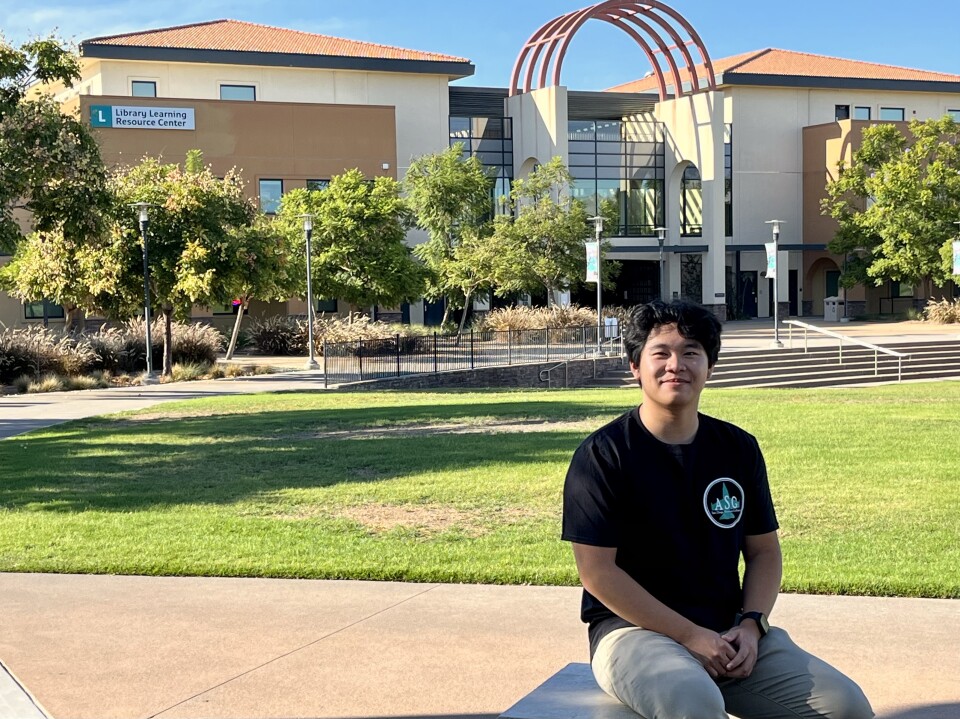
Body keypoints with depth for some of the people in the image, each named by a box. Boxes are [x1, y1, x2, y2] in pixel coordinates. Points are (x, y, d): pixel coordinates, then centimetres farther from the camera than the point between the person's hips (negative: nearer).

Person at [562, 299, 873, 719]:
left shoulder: (738, 449, 10)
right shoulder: (602, 455, -7)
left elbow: (764, 550, 14)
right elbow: (597, 571, -11)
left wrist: (751, 625, -6)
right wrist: (690, 635, -16)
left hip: (731, 632, 5)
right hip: (634, 628, -5)